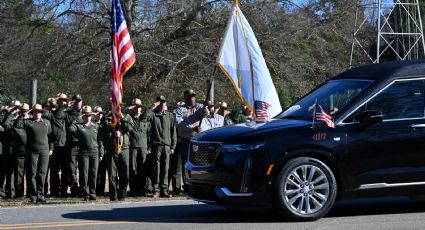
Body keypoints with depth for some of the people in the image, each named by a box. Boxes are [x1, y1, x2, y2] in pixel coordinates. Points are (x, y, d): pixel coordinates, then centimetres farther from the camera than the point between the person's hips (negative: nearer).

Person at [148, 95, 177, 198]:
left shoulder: (170, 115, 13)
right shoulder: (153, 115, 6)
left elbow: (173, 132, 12)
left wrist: (173, 146, 6)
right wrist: (153, 108, -11)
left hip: (167, 146, 2)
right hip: (156, 145, -2)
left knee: (165, 169, 2)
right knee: (156, 168, -3)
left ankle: (164, 190, 6)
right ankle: (156, 190, 1)